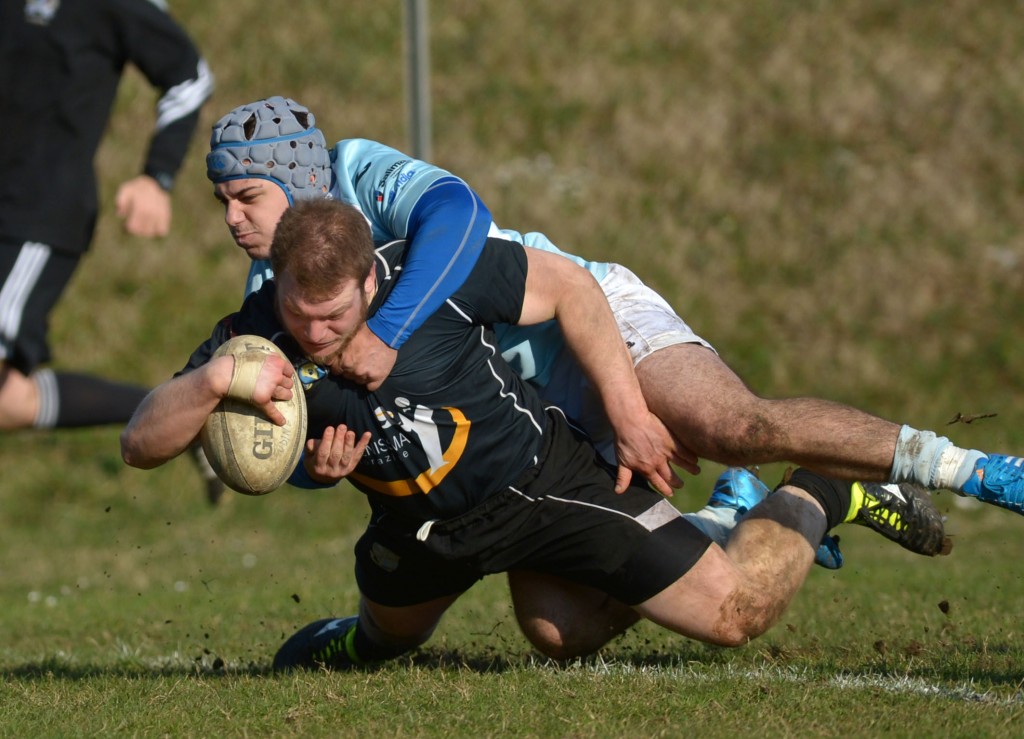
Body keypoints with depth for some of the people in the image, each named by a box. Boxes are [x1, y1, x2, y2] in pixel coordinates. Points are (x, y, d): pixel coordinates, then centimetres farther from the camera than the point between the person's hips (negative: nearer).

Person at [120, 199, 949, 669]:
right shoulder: (255, 340, -22)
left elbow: (568, 285, -14)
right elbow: (142, 443, -24)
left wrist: (629, 417, -12)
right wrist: (214, 380, -44)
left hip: (543, 474, -3)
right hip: (423, 522, 3)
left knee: (736, 611, -7)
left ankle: (819, 498, 21)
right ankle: (360, 641, 62)